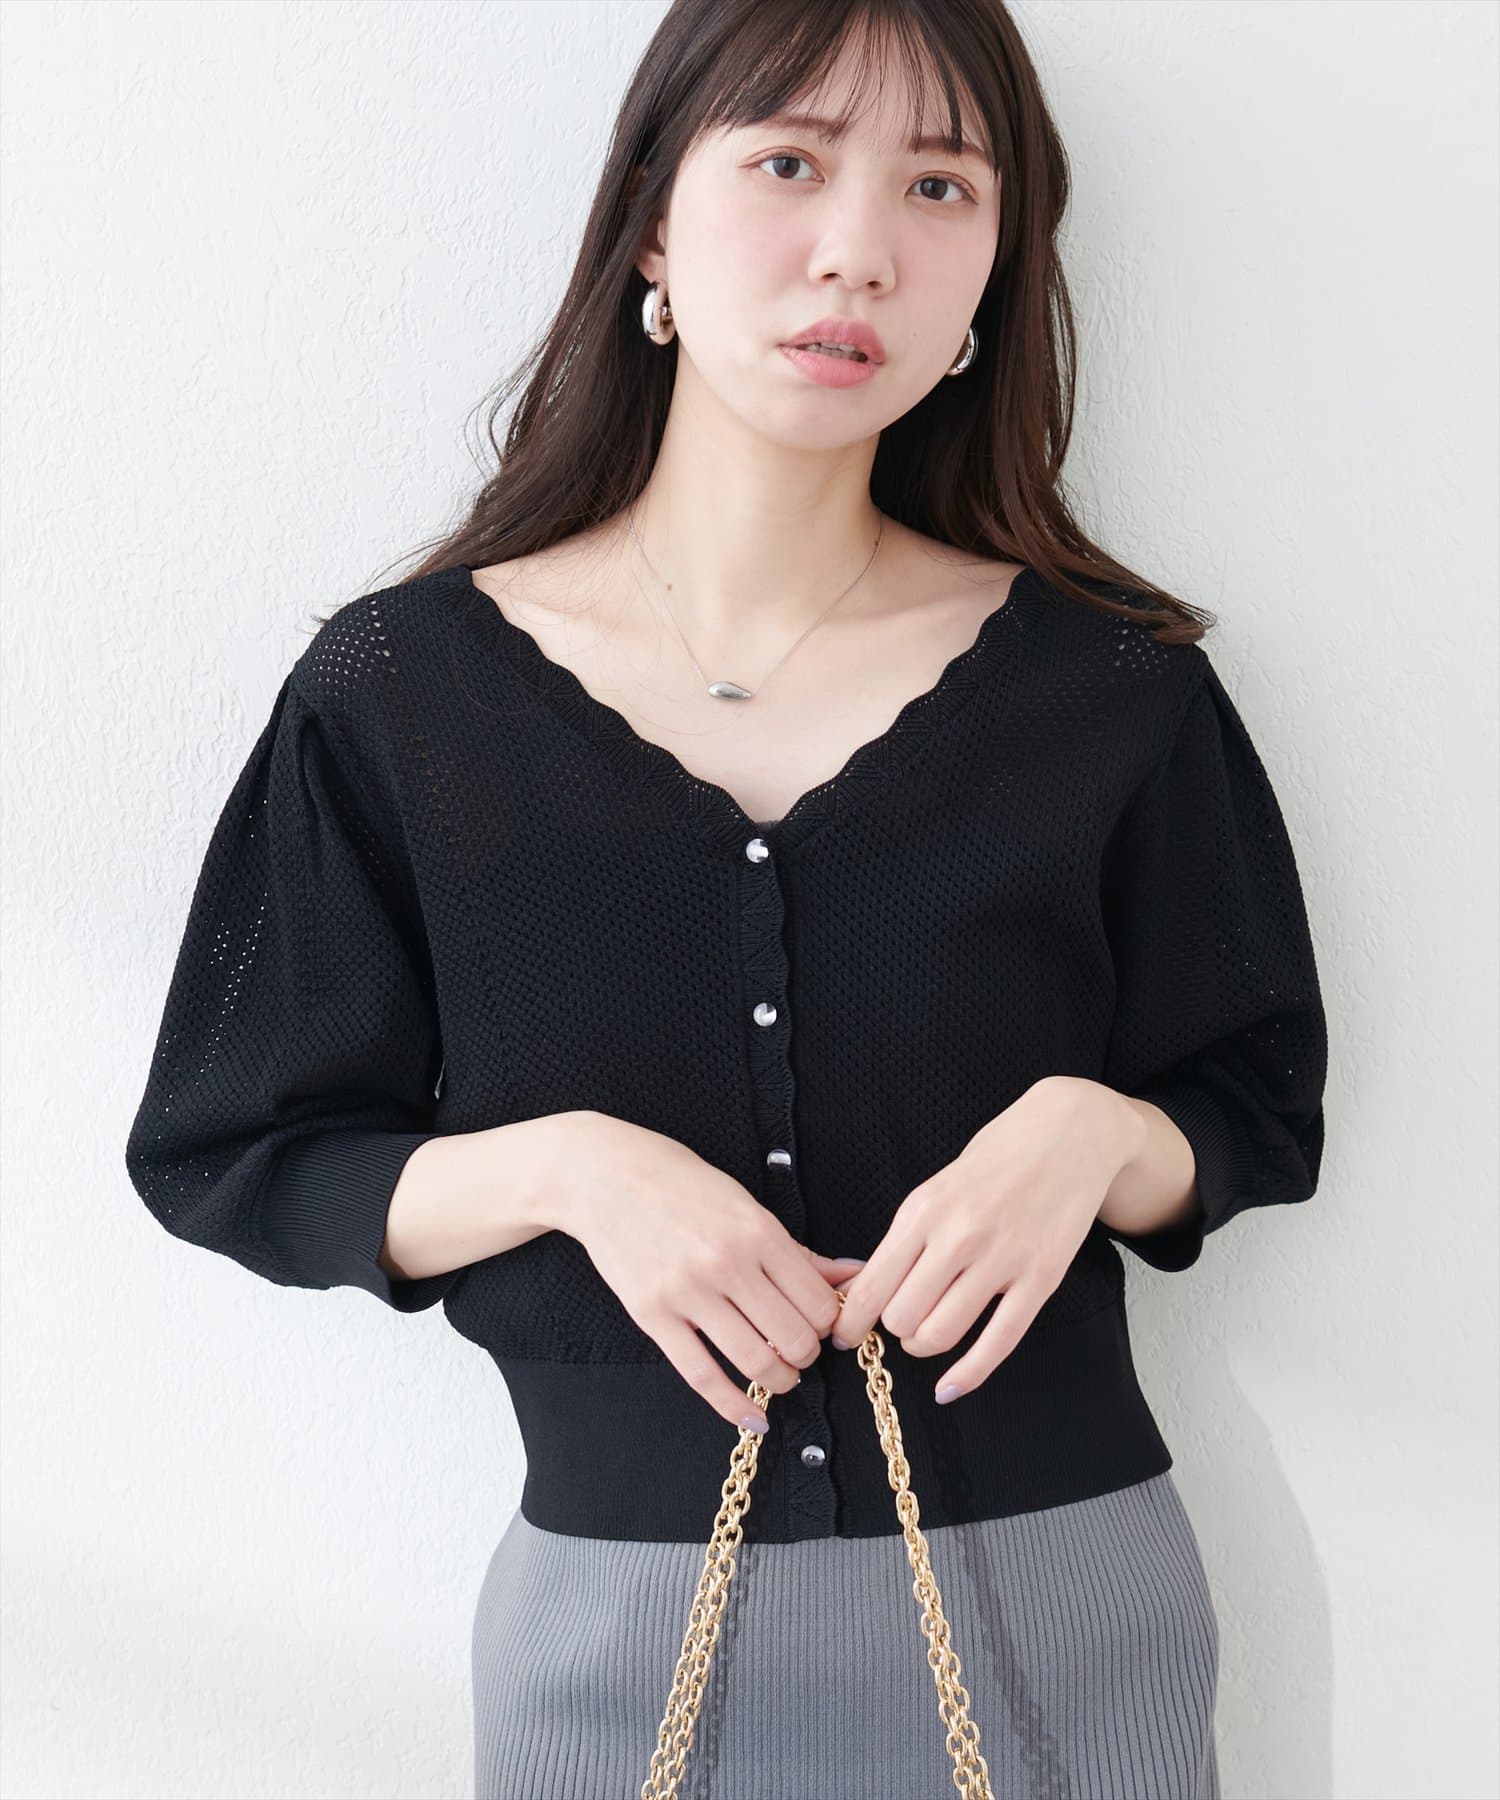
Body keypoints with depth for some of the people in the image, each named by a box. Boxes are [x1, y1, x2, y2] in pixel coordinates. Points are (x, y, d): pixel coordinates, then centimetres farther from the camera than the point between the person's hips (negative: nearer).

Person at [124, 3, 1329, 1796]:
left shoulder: (1113, 687, -3)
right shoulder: (399, 694, -6)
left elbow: (1257, 1112, 5)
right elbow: (230, 1156, -1)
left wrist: (1089, 1133, -17)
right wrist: (566, 1166, -18)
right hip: (618, 1619, 0)